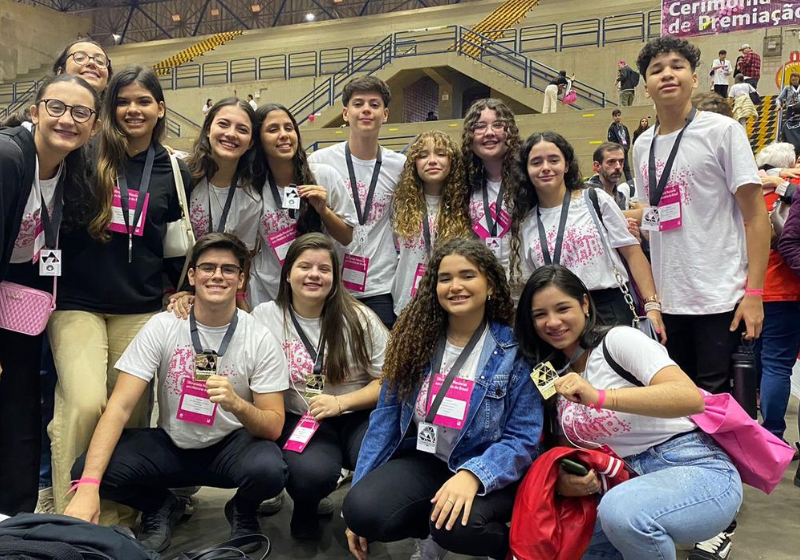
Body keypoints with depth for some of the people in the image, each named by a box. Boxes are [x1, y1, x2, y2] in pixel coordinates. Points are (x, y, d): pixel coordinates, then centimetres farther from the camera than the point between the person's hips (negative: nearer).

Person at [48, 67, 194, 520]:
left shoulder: (174, 173, 9)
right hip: (78, 303, -2)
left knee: (132, 412, 4)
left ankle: (115, 515, 21)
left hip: (140, 310, 3)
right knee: (86, 404, -18)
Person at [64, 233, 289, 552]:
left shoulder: (260, 340, -13)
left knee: (268, 469, -34)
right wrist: (88, 486, -28)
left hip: (231, 446, -1)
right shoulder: (161, 327, -11)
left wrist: (237, 404, -36)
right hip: (170, 445, 2)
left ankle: (242, 513, 5)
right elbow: (120, 407, -16)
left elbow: (274, 427, -14)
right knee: (85, 469, -22)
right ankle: (161, 508, 9)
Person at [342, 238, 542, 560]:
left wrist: (473, 474, -30)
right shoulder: (415, 340, -1)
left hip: (488, 469, -3)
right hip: (424, 459, 3)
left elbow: (523, 438, -11)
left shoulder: (516, 350, -11)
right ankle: (428, 534, 8)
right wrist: (358, 496, 0)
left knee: (456, 526, -33)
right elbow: (386, 417, 2)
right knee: (362, 510, -24)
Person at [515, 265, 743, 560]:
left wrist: (600, 397, -36)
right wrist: (567, 480, -10)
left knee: (620, 509, -35)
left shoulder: (619, 339, -11)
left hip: (697, 471, -6)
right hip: (633, 482, 7)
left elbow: (692, 398, -26)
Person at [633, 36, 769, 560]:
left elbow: (756, 215, -6)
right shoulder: (642, 147, 10)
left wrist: (753, 291, -13)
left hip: (720, 300, -4)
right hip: (669, 302, 5)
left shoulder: (722, 131, -4)